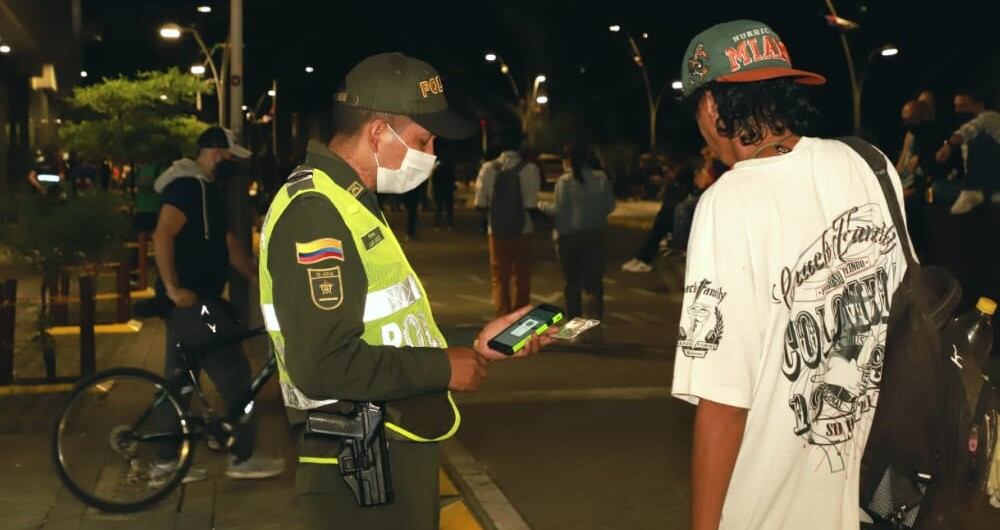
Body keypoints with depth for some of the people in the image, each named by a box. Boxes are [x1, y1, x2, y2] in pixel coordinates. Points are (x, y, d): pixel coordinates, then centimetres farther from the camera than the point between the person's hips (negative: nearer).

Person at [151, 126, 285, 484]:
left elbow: (227, 243, 21)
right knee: (234, 374, -4)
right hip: (190, 299, -10)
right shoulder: (188, 186, -14)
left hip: (196, 299, 10)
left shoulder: (205, 189, 18)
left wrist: (257, 277, 17)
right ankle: (243, 458, 3)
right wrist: (172, 288, -26)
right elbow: (163, 235, -25)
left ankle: (166, 462, 18)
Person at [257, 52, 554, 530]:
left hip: (393, 457, 10)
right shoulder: (315, 212, -18)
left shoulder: (351, 204, 15)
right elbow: (323, 365, -27)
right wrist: (443, 367, -18)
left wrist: (474, 346, 8)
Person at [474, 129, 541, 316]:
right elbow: (531, 204, -15)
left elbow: (480, 203, -4)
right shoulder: (529, 168, -9)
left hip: (497, 230, 1)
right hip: (522, 230, -1)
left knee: (499, 278, 10)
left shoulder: (488, 168, -4)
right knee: (522, 278, 12)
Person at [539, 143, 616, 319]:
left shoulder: (565, 180, -13)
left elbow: (558, 210, -14)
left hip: (569, 236, -3)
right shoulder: (601, 178, -2)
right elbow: (609, 206, 2)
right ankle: (596, 317, 7)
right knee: (594, 279, 10)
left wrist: (541, 205, 4)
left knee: (572, 281, 8)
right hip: (595, 234, 3)